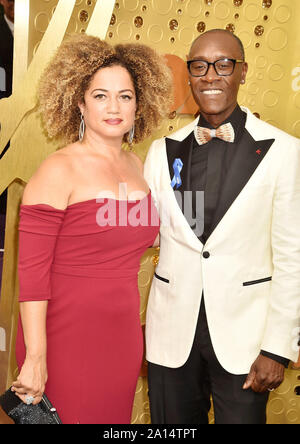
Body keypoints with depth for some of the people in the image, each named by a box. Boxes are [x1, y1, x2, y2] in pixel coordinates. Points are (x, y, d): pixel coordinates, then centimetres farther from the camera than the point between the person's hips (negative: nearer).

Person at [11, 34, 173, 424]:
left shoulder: (136, 165, 5)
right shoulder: (59, 170, -14)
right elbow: (31, 270, -15)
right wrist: (35, 358, -16)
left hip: (123, 340, 6)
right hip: (66, 340, -6)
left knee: (115, 418, 18)